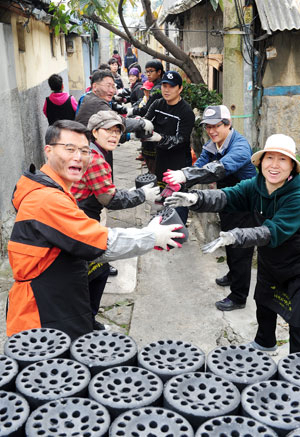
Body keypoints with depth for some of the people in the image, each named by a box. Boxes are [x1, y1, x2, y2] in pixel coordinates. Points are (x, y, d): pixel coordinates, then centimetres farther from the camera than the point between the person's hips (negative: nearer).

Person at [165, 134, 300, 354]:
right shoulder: (255, 186, -11)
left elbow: (273, 232, -37)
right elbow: (226, 196, -26)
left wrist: (234, 237, -51)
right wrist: (196, 198, -47)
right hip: (268, 262, 7)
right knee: (263, 302, 27)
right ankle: (264, 343, 55)